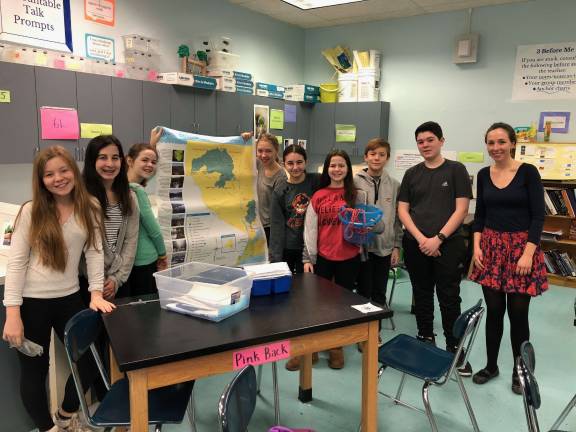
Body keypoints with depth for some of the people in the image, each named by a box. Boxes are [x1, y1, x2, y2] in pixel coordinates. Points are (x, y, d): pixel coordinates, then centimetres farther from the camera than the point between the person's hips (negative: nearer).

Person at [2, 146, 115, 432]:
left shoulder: (89, 208, 0)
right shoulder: (31, 211, -6)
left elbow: (94, 252, 0)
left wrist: (96, 293, -10)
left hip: (70, 299, 3)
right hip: (32, 302, -2)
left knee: (87, 361, 10)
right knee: (34, 370, 11)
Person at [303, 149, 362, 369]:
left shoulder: (356, 194, 2)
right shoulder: (318, 196, 2)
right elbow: (310, 229, 3)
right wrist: (307, 258, 0)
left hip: (349, 258, 0)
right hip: (322, 257, 0)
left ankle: (336, 346, 26)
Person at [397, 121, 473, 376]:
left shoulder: (456, 170, 1)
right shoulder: (412, 174, 9)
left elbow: (461, 209, -5)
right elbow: (402, 210, 5)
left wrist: (438, 238, -13)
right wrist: (421, 238, -8)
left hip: (448, 244, -3)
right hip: (416, 244, 3)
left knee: (449, 297, 1)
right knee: (422, 295, 12)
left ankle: (454, 349, 13)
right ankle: (425, 341, 27)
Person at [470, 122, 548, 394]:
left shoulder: (528, 172, -6)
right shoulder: (484, 175, 6)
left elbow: (538, 216, -8)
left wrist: (528, 253, -15)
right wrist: (477, 246, -1)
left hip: (521, 246, -3)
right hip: (491, 247, 3)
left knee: (518, 313, 3)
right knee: (494, 310, 10)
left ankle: (519, 371, 21)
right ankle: (491, 365, 25)